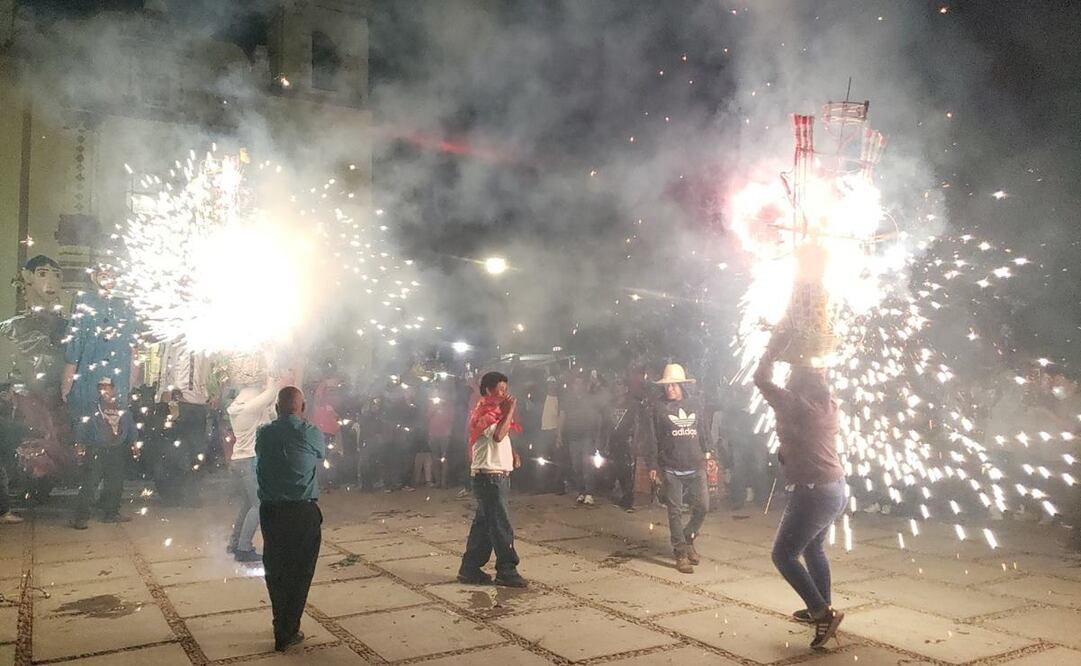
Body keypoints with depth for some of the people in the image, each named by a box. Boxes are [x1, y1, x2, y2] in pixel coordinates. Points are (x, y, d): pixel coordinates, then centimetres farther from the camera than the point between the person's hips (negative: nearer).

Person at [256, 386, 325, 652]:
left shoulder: (263, 433, 0)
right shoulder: (310, 433, -8)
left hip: (270, 510, 3)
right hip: (303, 511, -3)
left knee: (275, 570, 15)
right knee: (299, 572, 10)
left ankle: (282, 628, 24)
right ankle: (288, 633, 14)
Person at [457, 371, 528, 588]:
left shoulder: (494, 412, 17)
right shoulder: (483, 413, -14)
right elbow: (498, 435, -32)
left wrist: (512, 454, 9)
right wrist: (511, 410, -24)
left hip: (498, 475, 10)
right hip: (490, 476, -10)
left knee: (483, 524, 12)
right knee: (501, 526, -6)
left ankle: (470, 569, 18)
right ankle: (507, 571, 1)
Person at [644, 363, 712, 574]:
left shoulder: (695, 404, 7)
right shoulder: (658, 408, -1)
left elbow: (704, 432, 12)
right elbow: (652, 439, -1)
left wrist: (707, 454, 6)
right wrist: (652, 465, -3)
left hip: (696, 467, 3)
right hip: (671, 470, -3)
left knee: (703, 507, 3)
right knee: (675, 512, 1)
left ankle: (687, 539, 27)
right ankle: (681, 553, 10)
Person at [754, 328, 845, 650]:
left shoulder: (794, 404, -16)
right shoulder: (829, 404, 5)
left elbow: (761, 379, -8)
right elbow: (816, 378, 25)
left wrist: (775, 347, 0)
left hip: (812, 492, -9)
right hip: (835, 489, 9)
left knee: (784, 554, -2)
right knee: (813, 548, 24)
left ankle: (824, 613, -6)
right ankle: (821, 609, 34)